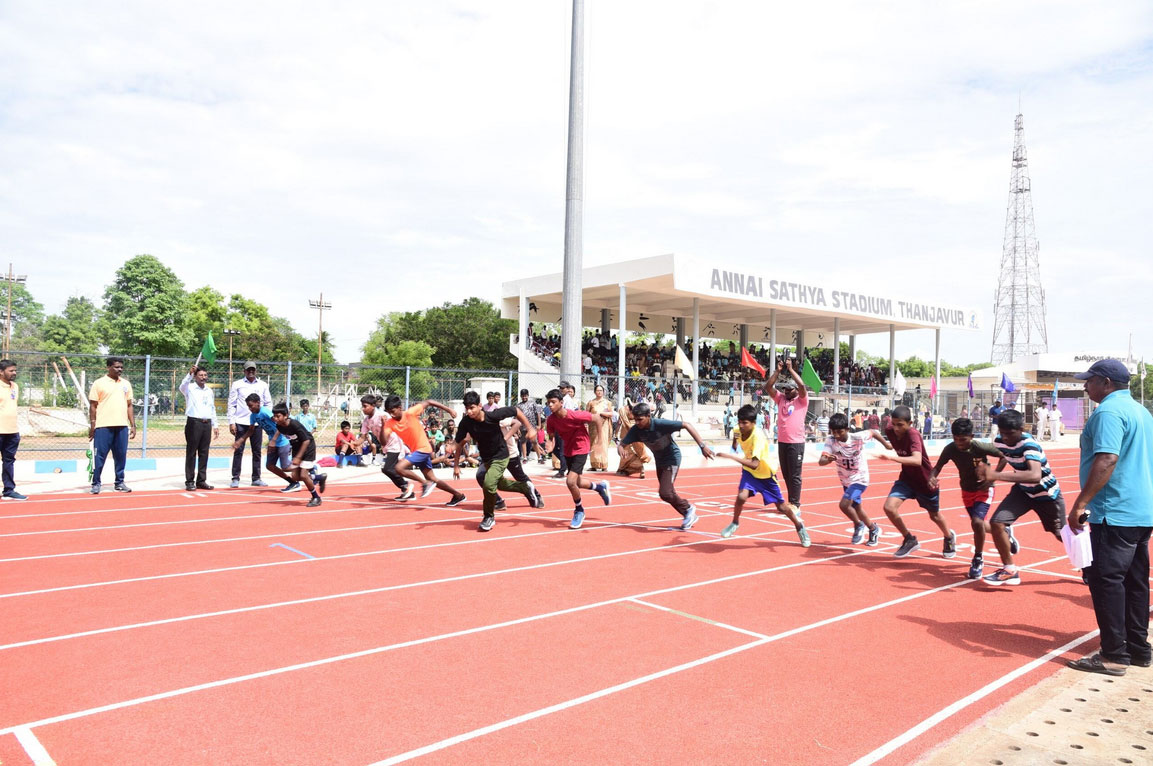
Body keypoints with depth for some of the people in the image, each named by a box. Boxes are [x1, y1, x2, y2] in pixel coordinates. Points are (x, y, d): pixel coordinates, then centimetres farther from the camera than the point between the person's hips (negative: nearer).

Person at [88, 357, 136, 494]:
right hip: (103, 426, -4)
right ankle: (96, 483, 9)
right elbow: (93, 406, 0)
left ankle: (119, 483, 15)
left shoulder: (126, 384, 13)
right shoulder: (99, 384, 0)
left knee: (121, 456, 6)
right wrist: (92, 426, -5)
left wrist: (133, 425, 9)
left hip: (122, 426, 4)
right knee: (99, 456, 0)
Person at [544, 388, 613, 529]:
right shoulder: (551, 420, -13)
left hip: (580, 450, -6)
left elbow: (594, 417, -11)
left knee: (570, 481, -20)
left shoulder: (576, 415, -28)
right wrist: (551, 445, -24)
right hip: (568, 451, 6)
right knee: (576, 482, 21)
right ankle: (600, 487, 50)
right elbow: (552, 436, -2)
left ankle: (579, 511, 7)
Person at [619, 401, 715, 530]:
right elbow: (621, 445, -15)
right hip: (659, 460, 7)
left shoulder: (661, 424, -32)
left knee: (665, 493, -18)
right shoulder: (636, 430, -17)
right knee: (667, 493, 14)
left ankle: (688, 508, 8)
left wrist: (702, 446, -35)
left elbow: (687, 425, -30)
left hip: (672, 458, -7)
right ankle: (689, 515, 34)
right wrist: (622, 450, -42)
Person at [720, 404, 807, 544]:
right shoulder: (738, 431, -17)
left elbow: (754, 464, -45)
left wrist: (731, 457, -50)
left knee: (781, 506, 8)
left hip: (765, 473, -4)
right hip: (749, 471, 4)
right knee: (742, 496, -24)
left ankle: (799, 526, 36)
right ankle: (735, 523, 2)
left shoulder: (758, 436, -36)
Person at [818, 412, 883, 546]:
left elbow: (873, 432, -4)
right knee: (856, 508, 20)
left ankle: (859, 525, 7)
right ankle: (874, 529, 47)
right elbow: (821, 461, -31)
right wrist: (828, 459, -53)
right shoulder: (830, 441, -20)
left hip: (860, 479, -5)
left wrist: (886, 444, 9)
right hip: (845, 480, 5)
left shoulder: (858, 437, -24)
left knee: (844, 504, -22)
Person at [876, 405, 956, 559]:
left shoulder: (913, 435, -32)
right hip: (906, 478, 4)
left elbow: (917, 460, -49)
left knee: (934, 515, 19)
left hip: (925, 481, -4)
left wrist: (893, 457, -60)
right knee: (889, 507, -18)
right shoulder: (891, 431, -14)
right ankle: (910, 540, 7)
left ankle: (949, 537, 54)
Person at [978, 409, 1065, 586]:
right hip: (1022, 490, 5)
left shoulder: (1029, 444, -35)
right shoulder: (999, 441, -16)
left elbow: (1035, 476, -54)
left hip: (1046, 493, -4)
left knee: (1062, 535, 12)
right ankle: (1010, 570, -1)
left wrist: (996, 475, -61)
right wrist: (992, 474, 10)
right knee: (996, 523, -17)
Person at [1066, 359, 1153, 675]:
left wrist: (1080, 504, -24)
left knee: (1105, 580, -6)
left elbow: (1107, 460, -25)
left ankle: (1114, 655, -2)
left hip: (1115, 514, -10)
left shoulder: (1109, 411, -14)